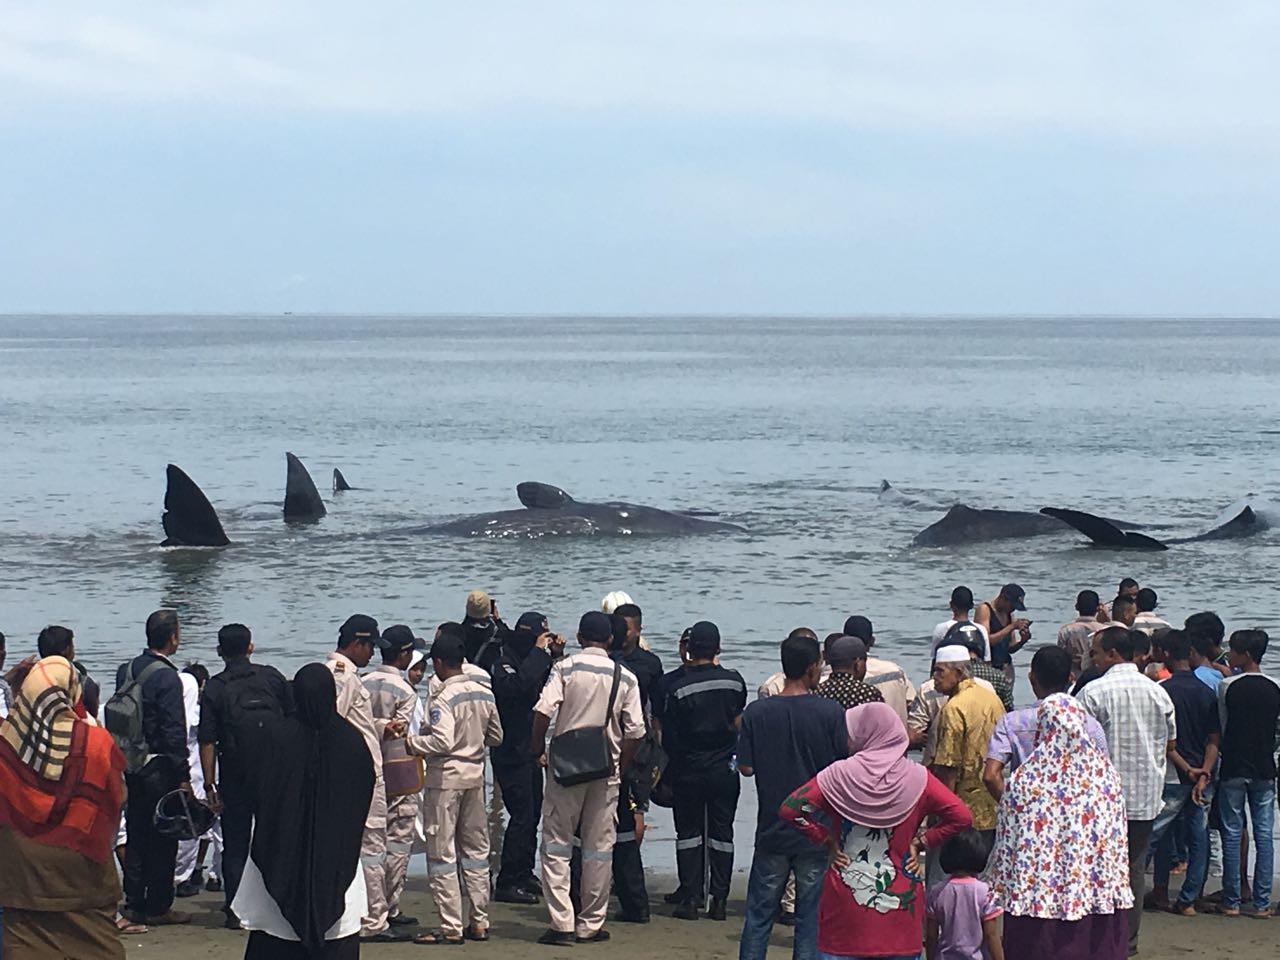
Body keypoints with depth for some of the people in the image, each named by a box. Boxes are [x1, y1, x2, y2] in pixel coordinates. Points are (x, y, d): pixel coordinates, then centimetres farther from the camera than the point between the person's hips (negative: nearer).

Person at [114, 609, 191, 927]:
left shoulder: (126, 670, 6)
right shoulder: (167, 677, -17)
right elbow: (174, 732, -19)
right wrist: (184, 776, -15)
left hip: (131, 765, 7)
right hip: (160, 766, -7)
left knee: (136, 835, 13)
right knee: (163, 838, 2)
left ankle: (134, 904, 17)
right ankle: (157, 907, 6)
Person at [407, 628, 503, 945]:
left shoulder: (444, 698, -17)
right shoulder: (484, 694, 4)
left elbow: (442, 742, -25)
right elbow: (496, 736, 12)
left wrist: (412, 743, -13)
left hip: (446, 777, -7)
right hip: (476, 775, 7)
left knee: (442, 854, 0)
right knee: (476, 850, 14)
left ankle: (451, 928, -1)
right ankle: (480, 922, 17)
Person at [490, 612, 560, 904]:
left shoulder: (530, 660, 13)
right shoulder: (505, 663, -15)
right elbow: (521, 685, -34)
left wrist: (556, 655, 3)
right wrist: (540, 652, -26)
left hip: (529, 751, 10)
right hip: (511, 753, -10)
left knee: (532, 814, 15)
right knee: (522, 816, -12)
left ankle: (524, 874, 26)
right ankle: (507, 883, -9)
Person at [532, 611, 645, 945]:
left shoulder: (565, 668, -3)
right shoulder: (625, 677, 3)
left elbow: (543, 711, -15)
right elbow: (635, 732, 0)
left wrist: (537, 750, -1)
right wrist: (620, 766, 11)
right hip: (606, 768, 2)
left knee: (557, 844, 3)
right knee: (599, 848, 9)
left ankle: (562, 923, -6)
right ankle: (590, 925, 12)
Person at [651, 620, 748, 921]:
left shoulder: (672, 685, -13)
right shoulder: (734, 682, -3)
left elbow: (659, 728, -8)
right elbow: (738, 724, 9)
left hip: (687, 770, -2)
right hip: (725, 769, 2)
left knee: (688, 832, 8)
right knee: (721, 833, 8)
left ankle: (692, 899, 5)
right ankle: (719, 900, 7)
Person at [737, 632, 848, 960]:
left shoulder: (757, 712, -6)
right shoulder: (830, 711, -12)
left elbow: (746, 767, -2)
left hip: (772, 831, 2)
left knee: (759, 914, 11)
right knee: (811, 915, 7)